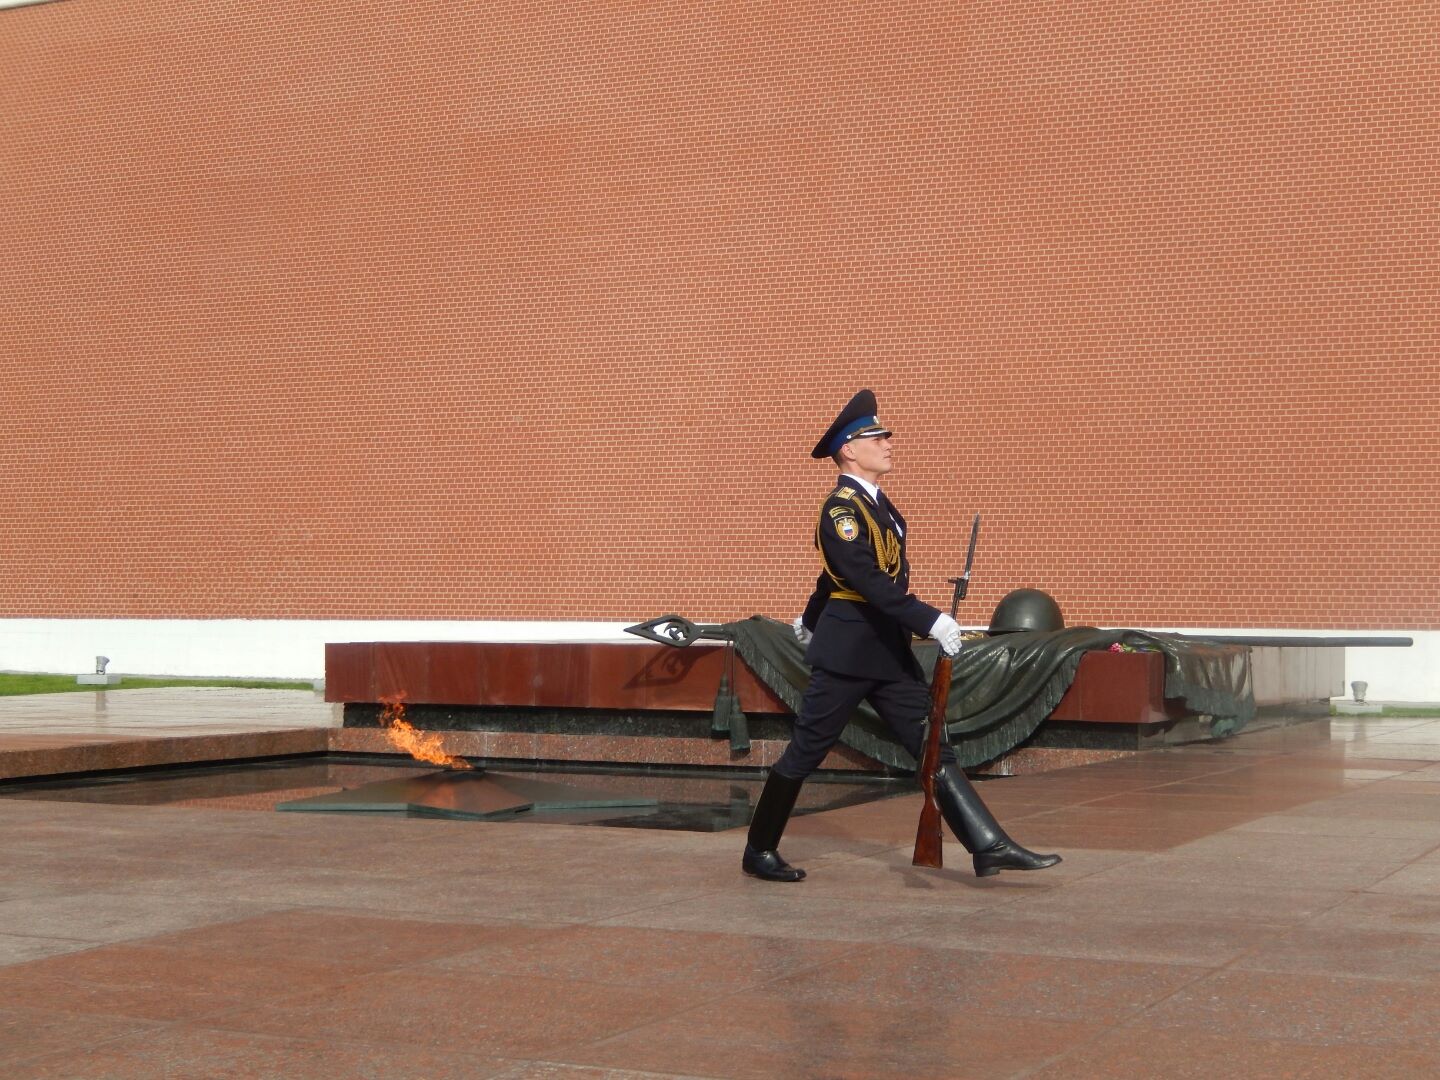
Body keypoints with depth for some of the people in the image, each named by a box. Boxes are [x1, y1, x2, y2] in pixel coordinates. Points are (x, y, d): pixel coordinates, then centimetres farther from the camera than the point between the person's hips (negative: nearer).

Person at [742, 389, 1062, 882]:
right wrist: (930, 620, -32)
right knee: (805, 752, 3)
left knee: (933, 746, 2)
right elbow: (869, 581, -26)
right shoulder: (842, 507, -15)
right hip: (847, 651, -9)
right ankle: (759, 851, 16)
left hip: (890, 648, 9)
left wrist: (810, 621, 38)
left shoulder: (875, 502, 13)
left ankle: (990, 846, -2)